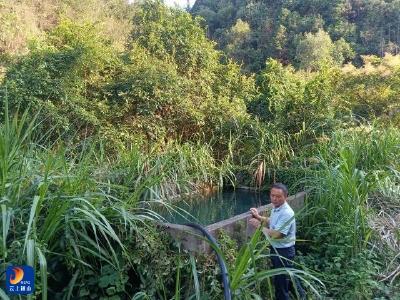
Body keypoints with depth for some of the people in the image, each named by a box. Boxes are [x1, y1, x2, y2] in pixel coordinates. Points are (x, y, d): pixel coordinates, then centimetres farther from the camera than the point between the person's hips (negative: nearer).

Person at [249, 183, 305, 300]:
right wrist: (258, 217, 6)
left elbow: (276, 234, -33)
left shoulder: (287, 213, -30)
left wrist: (258, 225, -26)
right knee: (287, 275, 28)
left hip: (284, 251, -10)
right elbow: (272, 222, 19)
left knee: (281, 280, 8)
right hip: (276, 248, 10)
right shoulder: (276, 208, 0)